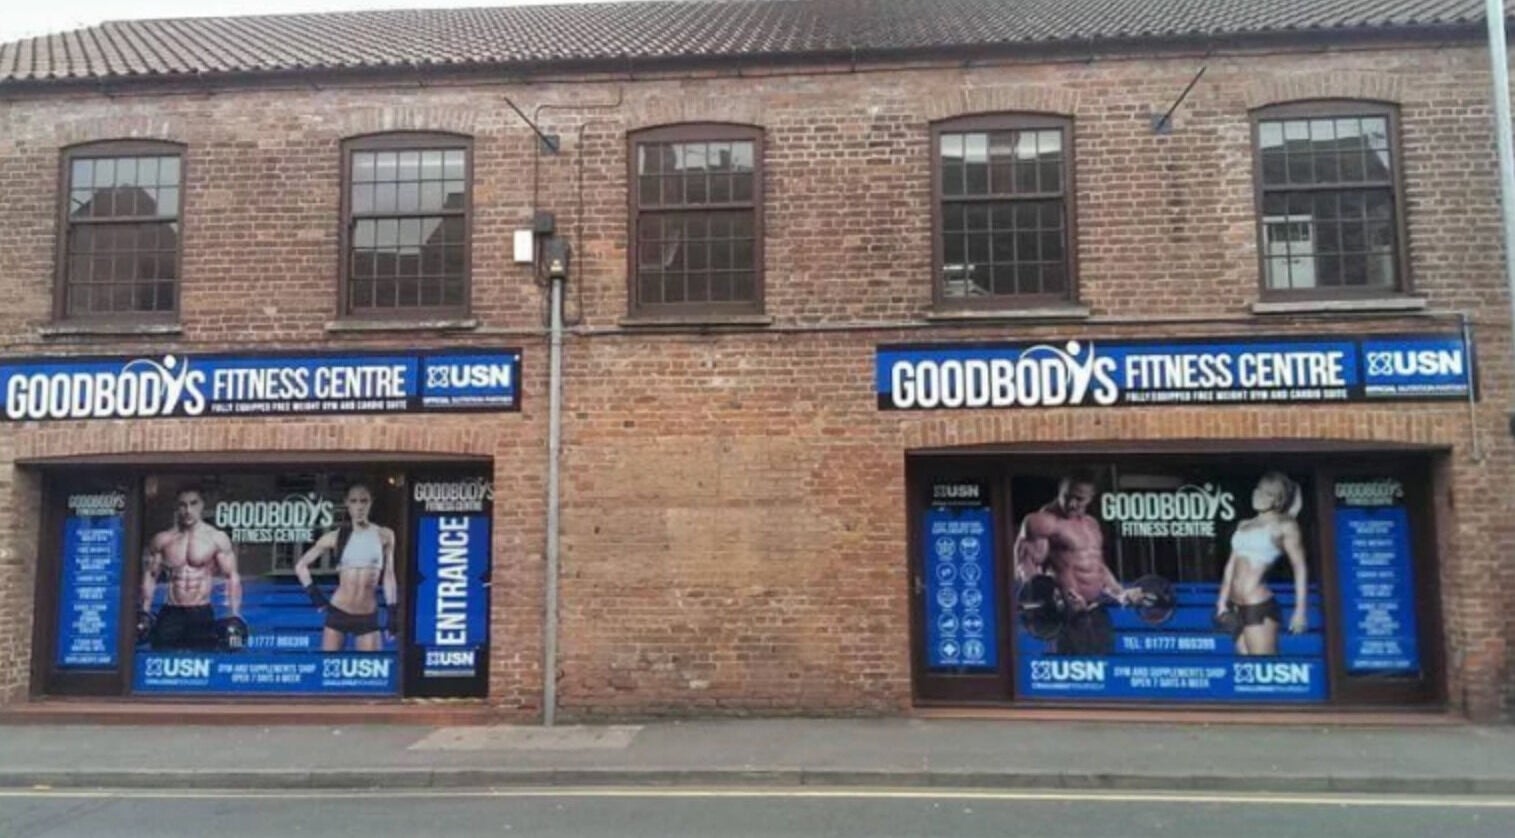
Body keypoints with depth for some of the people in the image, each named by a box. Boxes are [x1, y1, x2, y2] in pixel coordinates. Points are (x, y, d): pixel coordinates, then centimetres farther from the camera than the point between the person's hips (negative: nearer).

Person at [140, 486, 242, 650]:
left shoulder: (217, 539, -1)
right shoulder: (162, 540, 7)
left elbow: (232, 577, -2)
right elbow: (150, 575, 13)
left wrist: (235, 616, -10)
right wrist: (145, 612, 6)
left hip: (202, 614, -2)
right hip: (170, 614, 2)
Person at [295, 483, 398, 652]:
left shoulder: (384, 536, 1)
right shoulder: (335, 537, 0)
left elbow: (388, 575, 5)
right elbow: (301, 565, 9)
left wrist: (393, 611, 1)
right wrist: (314, 594, 1)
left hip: (368, 618, 0)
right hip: (337, 613, 0)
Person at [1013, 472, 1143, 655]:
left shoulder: (1091, 524, 19)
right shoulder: (1042, 521, -7)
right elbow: (1025, 568, -16)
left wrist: (1122, 593, 21)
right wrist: (1056, 596, -29)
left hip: (1097, 612, 8)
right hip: (1067, 613, -8)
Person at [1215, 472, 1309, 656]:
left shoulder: (1285, 526, 0)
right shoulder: (1244, 525, 17)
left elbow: (1300, 568, -4)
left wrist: (1300, 611, -10)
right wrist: (1222, 601, 14)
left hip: (1260, 607, -6)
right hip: (1238, 608, 6)